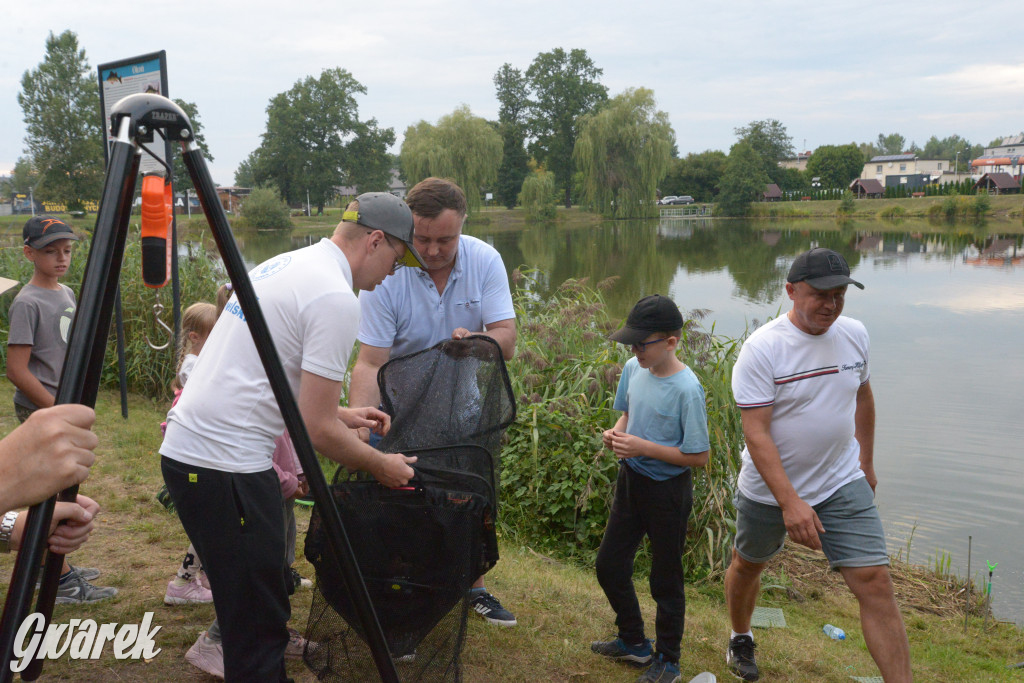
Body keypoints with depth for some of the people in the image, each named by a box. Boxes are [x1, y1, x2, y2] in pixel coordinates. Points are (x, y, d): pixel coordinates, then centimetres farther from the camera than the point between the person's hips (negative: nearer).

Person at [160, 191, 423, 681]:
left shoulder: (283, 266, 14)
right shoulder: (336, 299, -15)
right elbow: (317, 430, -14)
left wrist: (339, 415, 24)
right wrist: (381, 466, 2)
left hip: (185, 452, 10)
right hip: (227, 466, -10)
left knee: (254, 612, 20)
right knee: (258, 625, 0)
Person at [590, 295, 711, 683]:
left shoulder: (686, 389, -24)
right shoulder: (633, 369, -4)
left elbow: (699, 456, -20)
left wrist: (643, 447, -24)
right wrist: (615, 433, -8)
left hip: (668, 491, -7)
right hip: (631, 480, 7)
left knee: (665, 579, 9)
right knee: (609, 565, 17)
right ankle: (633, 642, 39)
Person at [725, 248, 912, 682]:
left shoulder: (854, 334, -3)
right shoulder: (762, 349, -21)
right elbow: (755, 433, -25)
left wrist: (866, 462, 19)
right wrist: (790, 503, -31)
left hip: (843, 484, 3)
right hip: (769, 490, -3)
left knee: (875, 584, -7)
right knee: (747, 565, 20)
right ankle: (740, 639, 50)